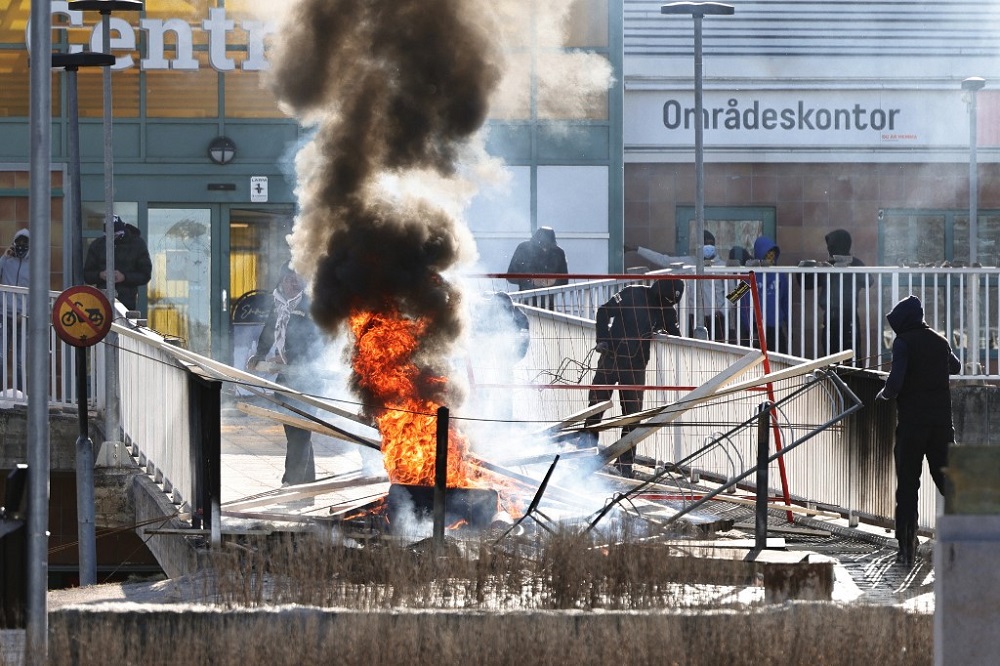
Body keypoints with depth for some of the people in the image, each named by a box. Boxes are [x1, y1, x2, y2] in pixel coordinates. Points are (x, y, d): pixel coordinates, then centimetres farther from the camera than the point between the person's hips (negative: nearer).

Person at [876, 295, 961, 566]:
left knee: (907, 485, 1)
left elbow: (895, 382, -17)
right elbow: (955, 367, 33)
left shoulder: (903, 342, -7)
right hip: (942, 420, 4)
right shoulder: (940, 341, 12)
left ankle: (907, 547, -2)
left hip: (912, 421, -4)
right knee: (947, 480, 8)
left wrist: (884, 394, 4)